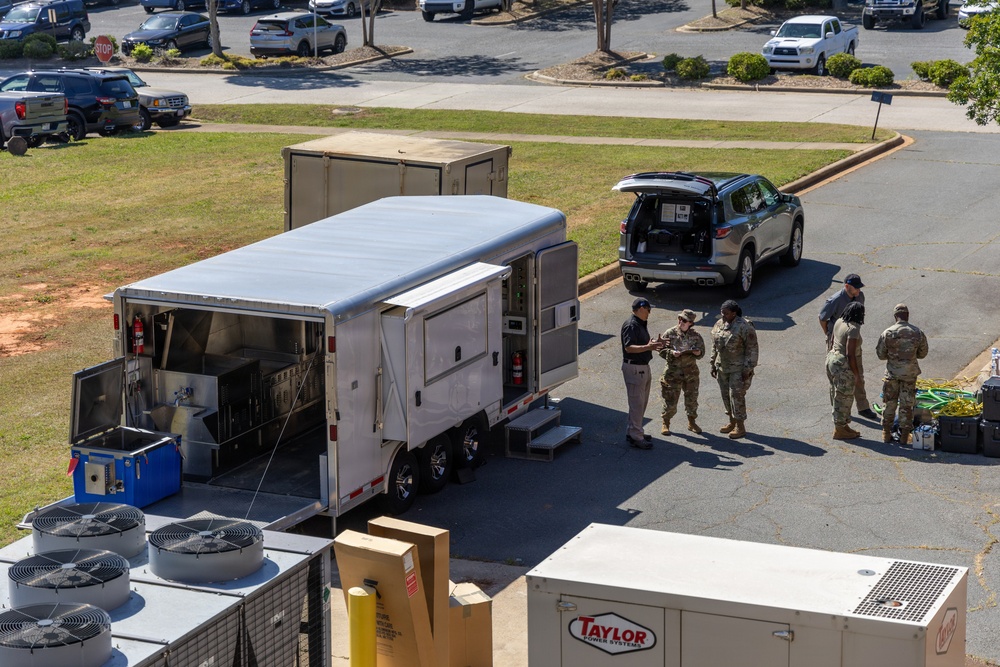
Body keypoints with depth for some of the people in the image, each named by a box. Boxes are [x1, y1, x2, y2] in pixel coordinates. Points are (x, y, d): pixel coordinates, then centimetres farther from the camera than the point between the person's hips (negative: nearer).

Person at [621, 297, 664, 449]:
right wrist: (648, 347, -35)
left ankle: (633, 432, 26)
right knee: (637, 403, -6)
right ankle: (636, 436, -1)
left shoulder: (641, 324, 15)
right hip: (633, 367, -10)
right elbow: (629, 347, -27)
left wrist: (653, 345, 10)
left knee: (642, 402, 16)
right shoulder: (631, 325, -18)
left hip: (643, 367, 10)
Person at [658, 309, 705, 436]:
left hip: (691, 371, 3)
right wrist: (671, 353, -22)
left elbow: (702, 352, 8)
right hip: (673, 371, -3)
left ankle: (691, 423, 28)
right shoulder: (669, 333, -5)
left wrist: (698, 353, -15)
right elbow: (661, 350, -4)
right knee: (670, 399, -1)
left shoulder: (696, 336, 2)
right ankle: (665, 424, 13)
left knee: (692, 398, 11)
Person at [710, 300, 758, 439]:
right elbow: (715, 347, 15)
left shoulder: (744, 327, -16)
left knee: (737, 395, -6)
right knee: (726, 395, 13)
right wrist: (713, 365, 14)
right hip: (722, 367, 7)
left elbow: (752, 349, -14)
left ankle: (740, 427, 3)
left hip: (738, 369, -7)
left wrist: (748, 369, -16)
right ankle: (732, 422, 27)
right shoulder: (719, 325, 6)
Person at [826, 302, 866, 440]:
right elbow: (850, 354, -23)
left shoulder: (839, 322, 4)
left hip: (831, 359, 9)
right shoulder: (853, 329, -22)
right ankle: (840, 430, 13)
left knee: (837, 395, 18)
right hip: (843, 366, -9)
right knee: (844, 397, 4)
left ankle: (842, 425, 30)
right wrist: (857, 375, -17)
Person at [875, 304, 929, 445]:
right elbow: (923, 353, 6)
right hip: (910, 374, 0)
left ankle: (886, 433, 18)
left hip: (892, 373, 0)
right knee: (906, 405, 8)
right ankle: (904, 436, 11)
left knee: (890, 403, 12)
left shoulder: (887, 333, -10)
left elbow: (880, 354, -2)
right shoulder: (918, 333, -6)